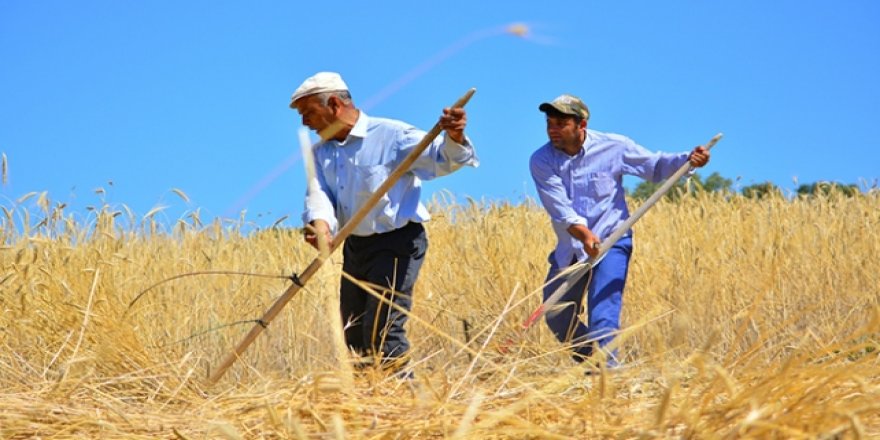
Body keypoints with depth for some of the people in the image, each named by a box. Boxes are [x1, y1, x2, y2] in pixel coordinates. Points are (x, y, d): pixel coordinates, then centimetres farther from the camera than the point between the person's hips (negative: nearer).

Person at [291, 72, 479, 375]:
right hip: (354, 248, 8)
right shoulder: (321, 152, 9)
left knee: (383, 331, -15)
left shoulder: (392, 135, -13)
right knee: (354, 335, 16)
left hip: (397, 244, -8)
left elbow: (441, 159, -23)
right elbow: (318, 193, -6)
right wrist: (320, 224, -28)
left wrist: (453, 138, -46)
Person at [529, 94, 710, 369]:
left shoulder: (613, 147, -9)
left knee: (603, 317, -19)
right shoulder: (541, 161, -10)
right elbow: (559, 209, -20)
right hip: (570, 249, 4)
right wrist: (583, 233, -38)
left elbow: (655, 166, 0)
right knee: (557, 318, 12)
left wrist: (688, 160, -19)